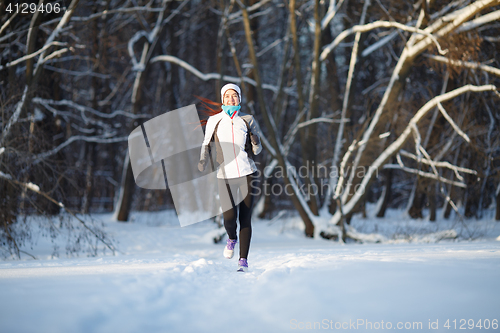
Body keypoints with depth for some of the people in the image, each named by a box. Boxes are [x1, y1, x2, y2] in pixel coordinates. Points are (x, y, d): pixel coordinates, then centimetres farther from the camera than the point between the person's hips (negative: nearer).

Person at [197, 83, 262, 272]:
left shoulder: (247, 120, 6)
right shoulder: (214, 120, 5)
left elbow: (257, 150, 10)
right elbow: (206, 144, 14)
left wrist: (255, 143, -13)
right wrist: (202, 162, -4)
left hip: (247, 173, 0)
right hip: (226, 175, 0)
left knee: (245, 218, -3)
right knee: (229, 217, -15)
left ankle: (243, 261, 5)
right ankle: (232, 239, 20)